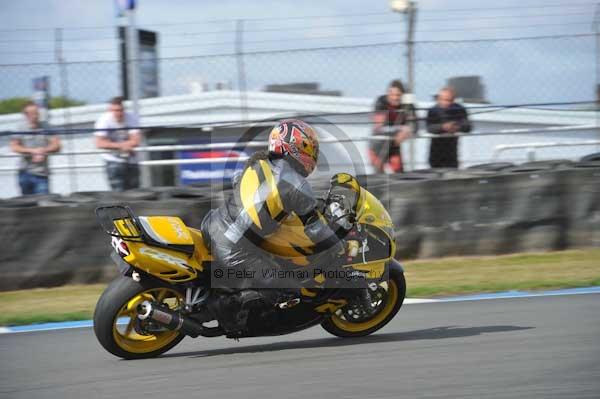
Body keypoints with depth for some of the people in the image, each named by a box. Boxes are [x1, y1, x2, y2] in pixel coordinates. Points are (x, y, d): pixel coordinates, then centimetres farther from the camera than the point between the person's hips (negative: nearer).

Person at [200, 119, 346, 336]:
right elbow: (317, 232, -5)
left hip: (213, 226, 7)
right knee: (290, 287, 6)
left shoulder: (258, 163, 9)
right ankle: (238, 299, -8)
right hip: (236, 251, -7)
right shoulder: (297, 186, -10)